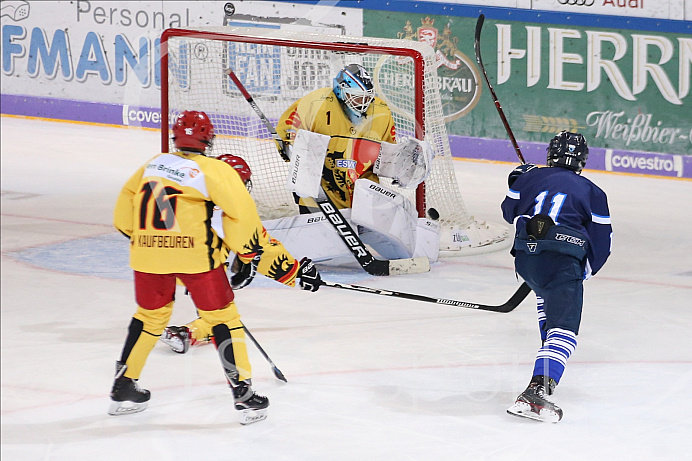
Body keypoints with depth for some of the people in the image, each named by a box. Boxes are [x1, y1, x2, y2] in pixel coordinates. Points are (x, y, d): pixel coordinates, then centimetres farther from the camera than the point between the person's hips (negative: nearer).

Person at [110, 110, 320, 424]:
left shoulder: (154, 164, 17)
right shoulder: (213, 170, 2)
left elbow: (126, 202, 27)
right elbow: (241, 211, -7)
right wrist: (249, 252, 4)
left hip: (147, 251, 4)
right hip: (195, 253, -4)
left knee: (150, 315, 23)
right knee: (222, 317, 6)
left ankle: (123, 387, 28)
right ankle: (244, 395, 3)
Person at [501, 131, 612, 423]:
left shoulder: (531, 177, 18)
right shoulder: (593, 193, 13)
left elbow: (509, 212, 33)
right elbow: (602, 242, 10)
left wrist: (518, 184, 48)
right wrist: (584, 271, 24)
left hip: (525, 257, 4)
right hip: (563, 263, -4)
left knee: (547, 298, 38)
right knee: (563, 329, -12)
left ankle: (551, 354, 44)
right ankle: (538, 389, -33)